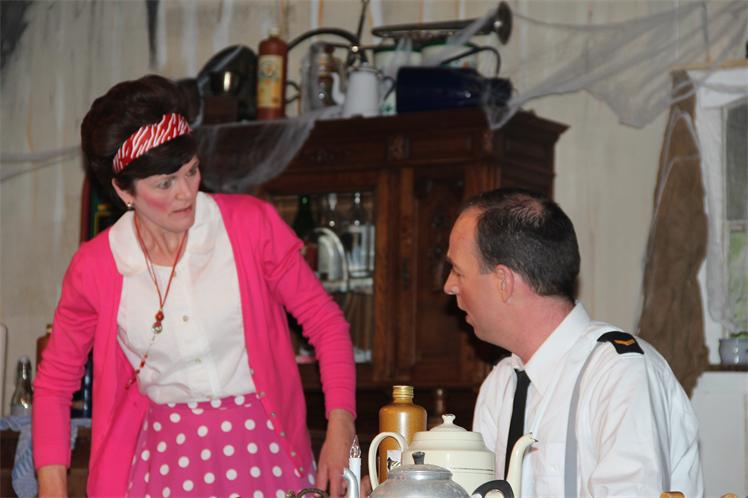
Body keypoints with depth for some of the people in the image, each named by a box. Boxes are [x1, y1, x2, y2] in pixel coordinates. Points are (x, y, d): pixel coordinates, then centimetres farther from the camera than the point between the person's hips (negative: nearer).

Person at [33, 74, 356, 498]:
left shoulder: (252, 224, -7)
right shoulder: (95, 267, -4)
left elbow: (326, 322, -1)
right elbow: (54, 382, 6)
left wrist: (340, 431, -12)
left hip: (264, 446, 0)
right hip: (165, 458, 1)